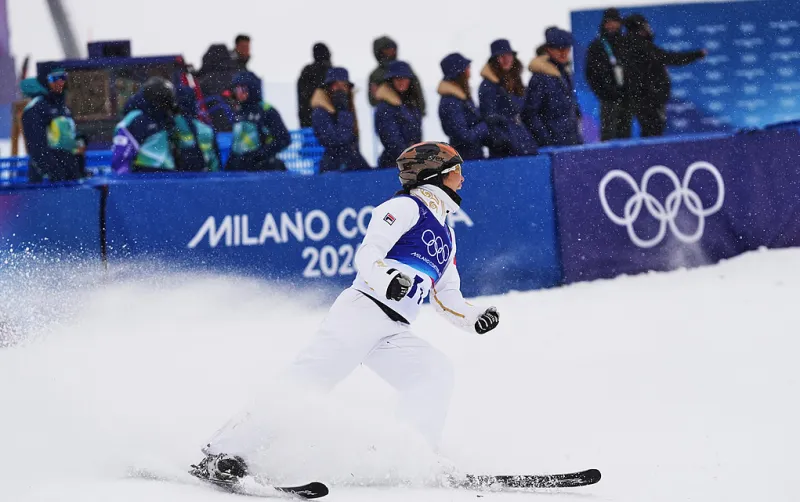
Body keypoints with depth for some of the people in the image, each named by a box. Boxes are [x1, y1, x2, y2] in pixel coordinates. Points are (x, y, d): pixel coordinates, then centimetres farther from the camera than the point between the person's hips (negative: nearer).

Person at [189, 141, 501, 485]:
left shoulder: (446, 237, 28)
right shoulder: (406, 207, 3)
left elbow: (446, 300, 31)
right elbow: (366, 255, -9)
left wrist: (475, 318, 12)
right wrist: (387, 279, -29)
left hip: (394, 335, 8)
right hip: (363, 310, -8)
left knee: (437, 374, -14)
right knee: (312, 379, -21)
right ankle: (226, 451, -27)